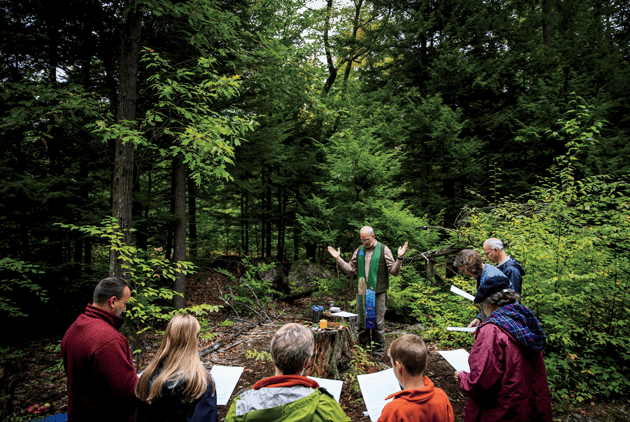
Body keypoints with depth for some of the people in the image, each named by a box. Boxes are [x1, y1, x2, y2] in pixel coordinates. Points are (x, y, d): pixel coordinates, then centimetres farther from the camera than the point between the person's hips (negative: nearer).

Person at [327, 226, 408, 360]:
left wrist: (399, 258, -19)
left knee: (378, 323, 2)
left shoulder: (384, 250, -3)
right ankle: (363, 349, 25)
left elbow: (394, 271, -4)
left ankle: (378, 352, 17)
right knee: (362, 322, 11)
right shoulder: (359, 250, 10)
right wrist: (338, 258, 7)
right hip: (362, 293, 4)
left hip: (378, 293, -4)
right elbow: (350, 269, 14)